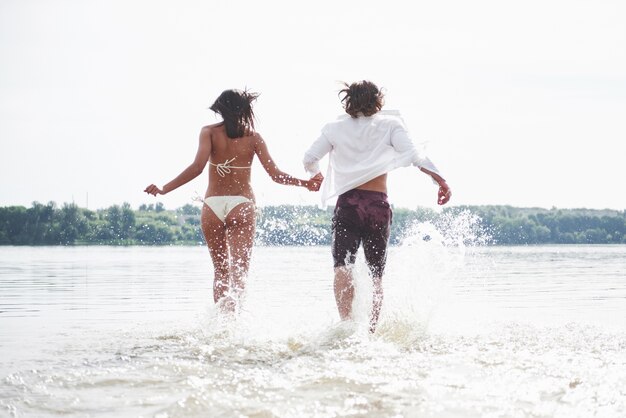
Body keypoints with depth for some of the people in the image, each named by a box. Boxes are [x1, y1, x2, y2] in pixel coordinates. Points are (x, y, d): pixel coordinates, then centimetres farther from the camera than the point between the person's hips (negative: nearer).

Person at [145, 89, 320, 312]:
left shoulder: (209, 132, 2)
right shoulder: (253, 137, 4)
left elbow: (197, 167, -12)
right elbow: (275, 174, 0)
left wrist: (164, 189, -10)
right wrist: (306, 183, 11)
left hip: (212, 206, 1)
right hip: (241, 205, -1)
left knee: (220, 270, 15)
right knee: (239, 271, -9)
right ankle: (230, 313, -35)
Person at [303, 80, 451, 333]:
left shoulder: (335, 128, 8)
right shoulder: (390, 124, 6)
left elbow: (309, 159, 6)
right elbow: (412, 154, -9)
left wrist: (317, 176, 27)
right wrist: (439, 179, -13)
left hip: (347, 203, -1)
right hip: (378, 205, 1)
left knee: (343, 267, -9)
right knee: (376, 273, 13)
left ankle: (346, 323, -30)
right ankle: (371, 329, 9)